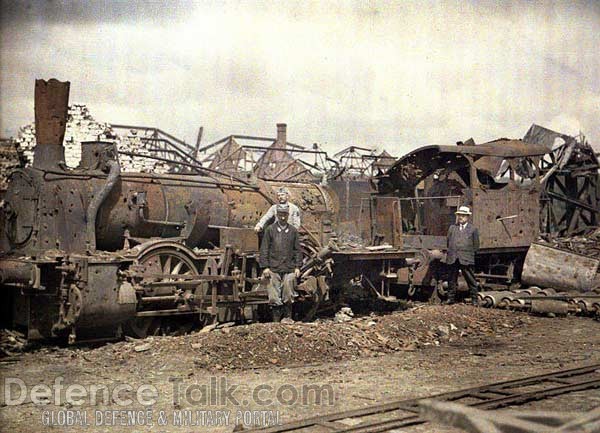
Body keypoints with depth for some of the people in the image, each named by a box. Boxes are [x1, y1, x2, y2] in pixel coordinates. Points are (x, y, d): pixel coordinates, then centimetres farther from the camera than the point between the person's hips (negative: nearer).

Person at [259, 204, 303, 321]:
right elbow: (264, 249, 2)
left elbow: (297, 250, 12)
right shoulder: (270, 230, 4)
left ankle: (288, 318, 14)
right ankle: (276, 319, 8)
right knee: (274, 296, -1)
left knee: (288, 295, 1)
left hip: (289, 268, 1)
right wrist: (265, 267, -4)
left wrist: (297, 266, 5)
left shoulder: (293, 231, 10)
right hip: (273, 268, -1)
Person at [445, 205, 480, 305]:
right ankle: (451, 298, 15)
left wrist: (467, 253, 3)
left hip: (466, 259, -3)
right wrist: (451, 252, 11)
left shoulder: (473, 229, 7)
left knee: (471, 280, -1)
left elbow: (476, 246, 8)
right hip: (452, 259, 3)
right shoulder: (452, 228, 16)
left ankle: (474, 299, 5)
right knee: (451, 279, 6)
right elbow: (448, 242, 19)